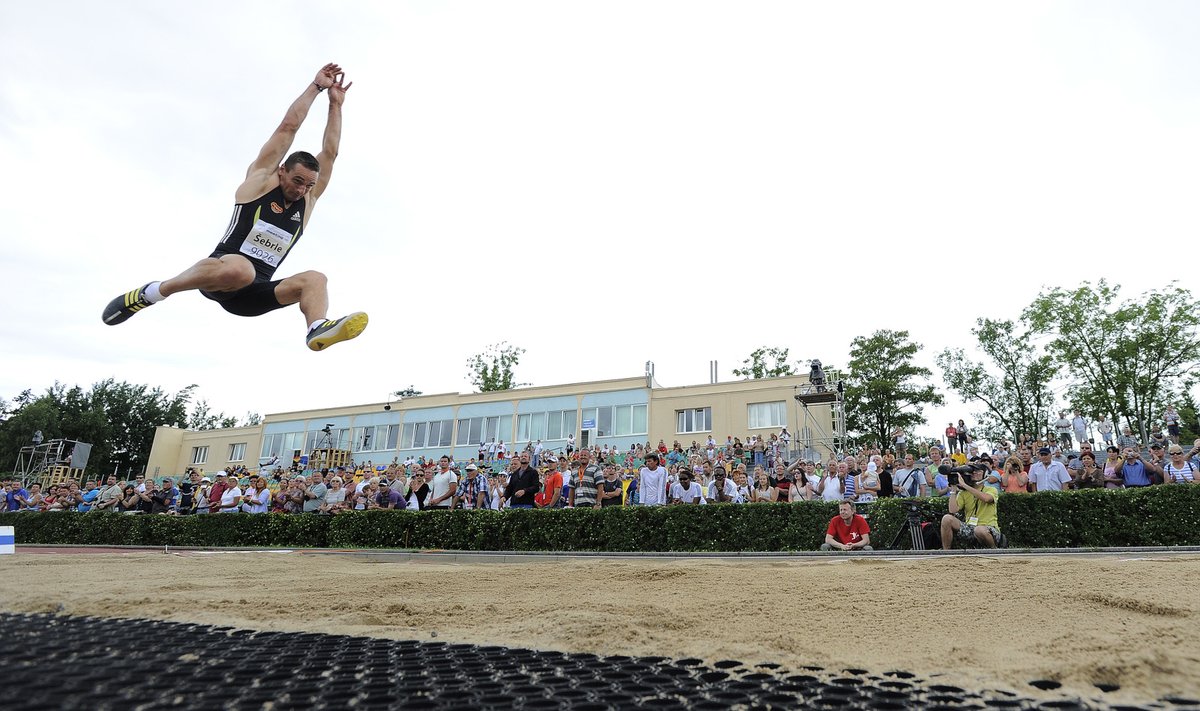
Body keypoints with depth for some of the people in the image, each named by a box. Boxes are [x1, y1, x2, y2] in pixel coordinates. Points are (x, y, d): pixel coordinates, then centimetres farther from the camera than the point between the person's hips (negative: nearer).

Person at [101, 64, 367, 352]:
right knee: (240, 270, -40)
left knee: (315, 279, -19)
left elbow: (330, 153, 14)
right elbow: (288, 127, 3)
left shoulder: (307, 201, 15)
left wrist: (336, 104, 13)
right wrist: (316, 86, 9)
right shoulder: (260, 180, 5)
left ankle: (318, 330, -48)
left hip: (253, 294, 5)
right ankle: (154, 292, -19)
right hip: (220, 272, -4)